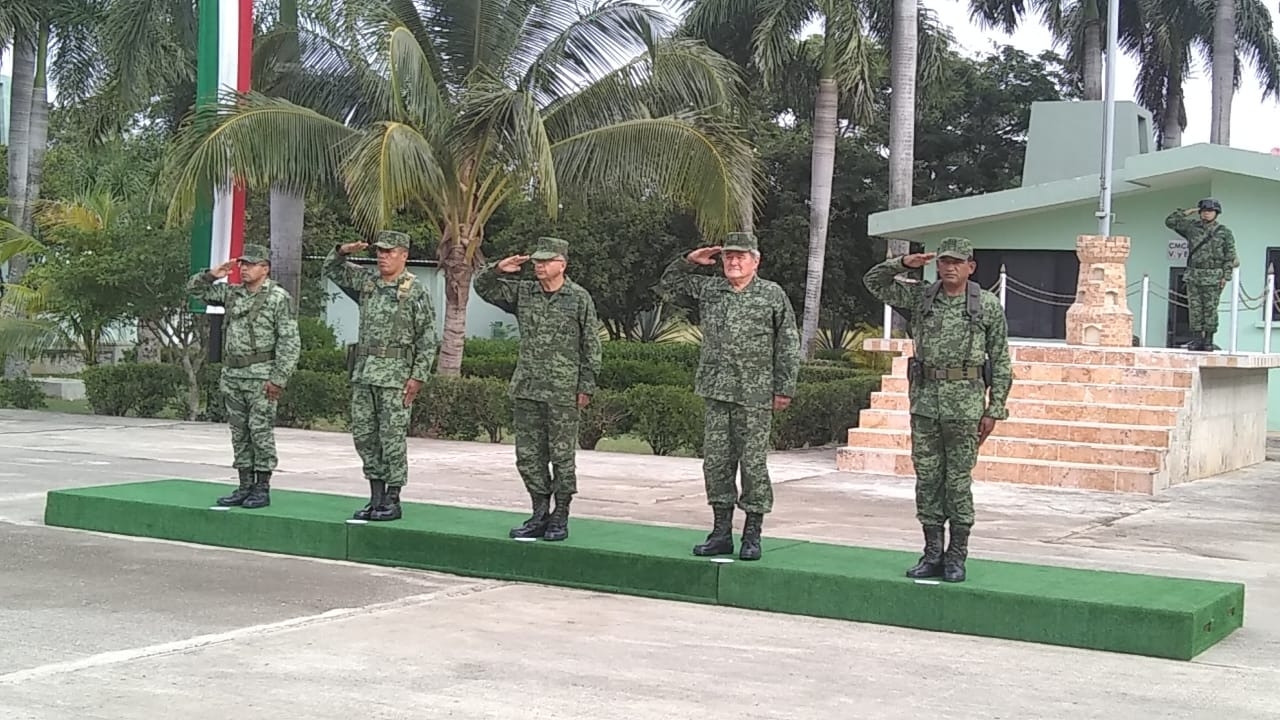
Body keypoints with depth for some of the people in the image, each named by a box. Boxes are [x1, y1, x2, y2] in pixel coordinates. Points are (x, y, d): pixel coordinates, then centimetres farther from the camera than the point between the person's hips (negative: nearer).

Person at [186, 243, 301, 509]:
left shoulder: (279, 297, -7)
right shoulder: (231, 293, 13)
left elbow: (290, 342, -11)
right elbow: (194, 289, 22)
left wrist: (279, 377, -17)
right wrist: (212, 275, 2)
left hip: (261, 375, -7)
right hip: (232, 376, 7)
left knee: (261, 431, -5)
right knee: (239, 433, 9)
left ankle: (262, 489, 1)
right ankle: (245, 487, 14)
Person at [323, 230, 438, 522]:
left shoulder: (415, 291, -4)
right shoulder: (366, 281, 13)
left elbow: (427, 339, -6)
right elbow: (331, 270, 25)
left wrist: (418, 376, -12)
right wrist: (342, 251, 4)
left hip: (396, 372, -6)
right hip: (363, 370, 6)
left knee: (392, 438, -3)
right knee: (363, 435, 7)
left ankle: (393, 501, 4)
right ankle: (376, 496, 16)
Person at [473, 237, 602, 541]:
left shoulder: (580, 298, -1)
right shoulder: (522, 293, 10)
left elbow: (591, 345, -1)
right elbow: (482, 287, 13)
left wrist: (586, 386, -5)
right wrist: (498, 269, -7)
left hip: (563, 392, -5)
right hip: (526, 389, 5)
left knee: (562, 456, 1)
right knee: (528, 455, 7)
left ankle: (560, 518, 9)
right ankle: (539, 515, 17)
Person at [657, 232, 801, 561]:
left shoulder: (773, 294, 1)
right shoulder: (708, 289, 11)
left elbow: (788, 345, 0)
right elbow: (667, 286, 21)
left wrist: (784, 388, -4)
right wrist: (689, 261, 7)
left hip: (755, 395, -4)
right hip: (716, 392, 4)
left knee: (753, 463, -1)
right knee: (716, 462, 5)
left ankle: (752, 536, 7)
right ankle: (721, 532, 14)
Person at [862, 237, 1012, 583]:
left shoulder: (988, 306, 2)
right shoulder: (919, 298, 9)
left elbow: (1000, 362, 3)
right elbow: (873, 281, 10)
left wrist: (994, 410, -2)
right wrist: (904, 263, -5)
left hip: (965, 404, -3)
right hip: (924, 401, 3)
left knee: (958, 481, 1)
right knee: (927, 479, 6)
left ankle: (956, 557, 9)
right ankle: (932, 553, 14)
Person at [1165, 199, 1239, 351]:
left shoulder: (1224, 232, 3)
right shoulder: (1192, 227, 8)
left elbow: (1230, 255, 1)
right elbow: (1170, 221, 8)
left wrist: (1225, 276, -7)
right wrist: (1188, 212, 2)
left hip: (1213, 277, -3)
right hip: (1193, 275, 3)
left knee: (1210, 309, -1)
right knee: (1194, 308, 1)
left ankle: (1208, 340, 3)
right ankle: (1196, 340, 4)